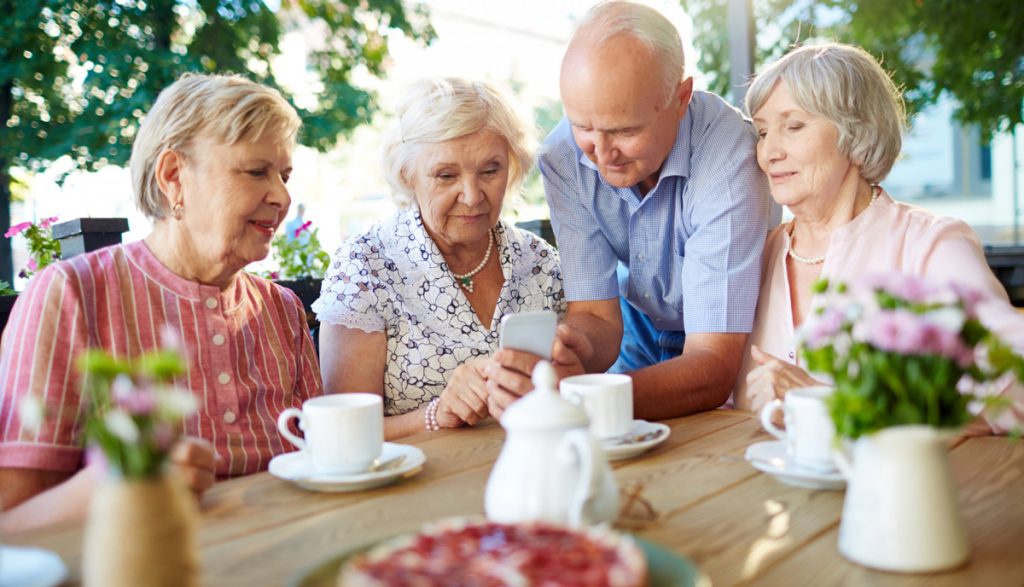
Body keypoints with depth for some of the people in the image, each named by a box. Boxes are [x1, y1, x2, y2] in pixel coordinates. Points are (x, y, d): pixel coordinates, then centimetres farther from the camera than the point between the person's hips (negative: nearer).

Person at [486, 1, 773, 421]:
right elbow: (596, 315, -17)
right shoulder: (562, 156, -19)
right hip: (639, 333, 3)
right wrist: (572, 344, -42)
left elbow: (713, 363, -34)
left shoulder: (728, 158, -30)